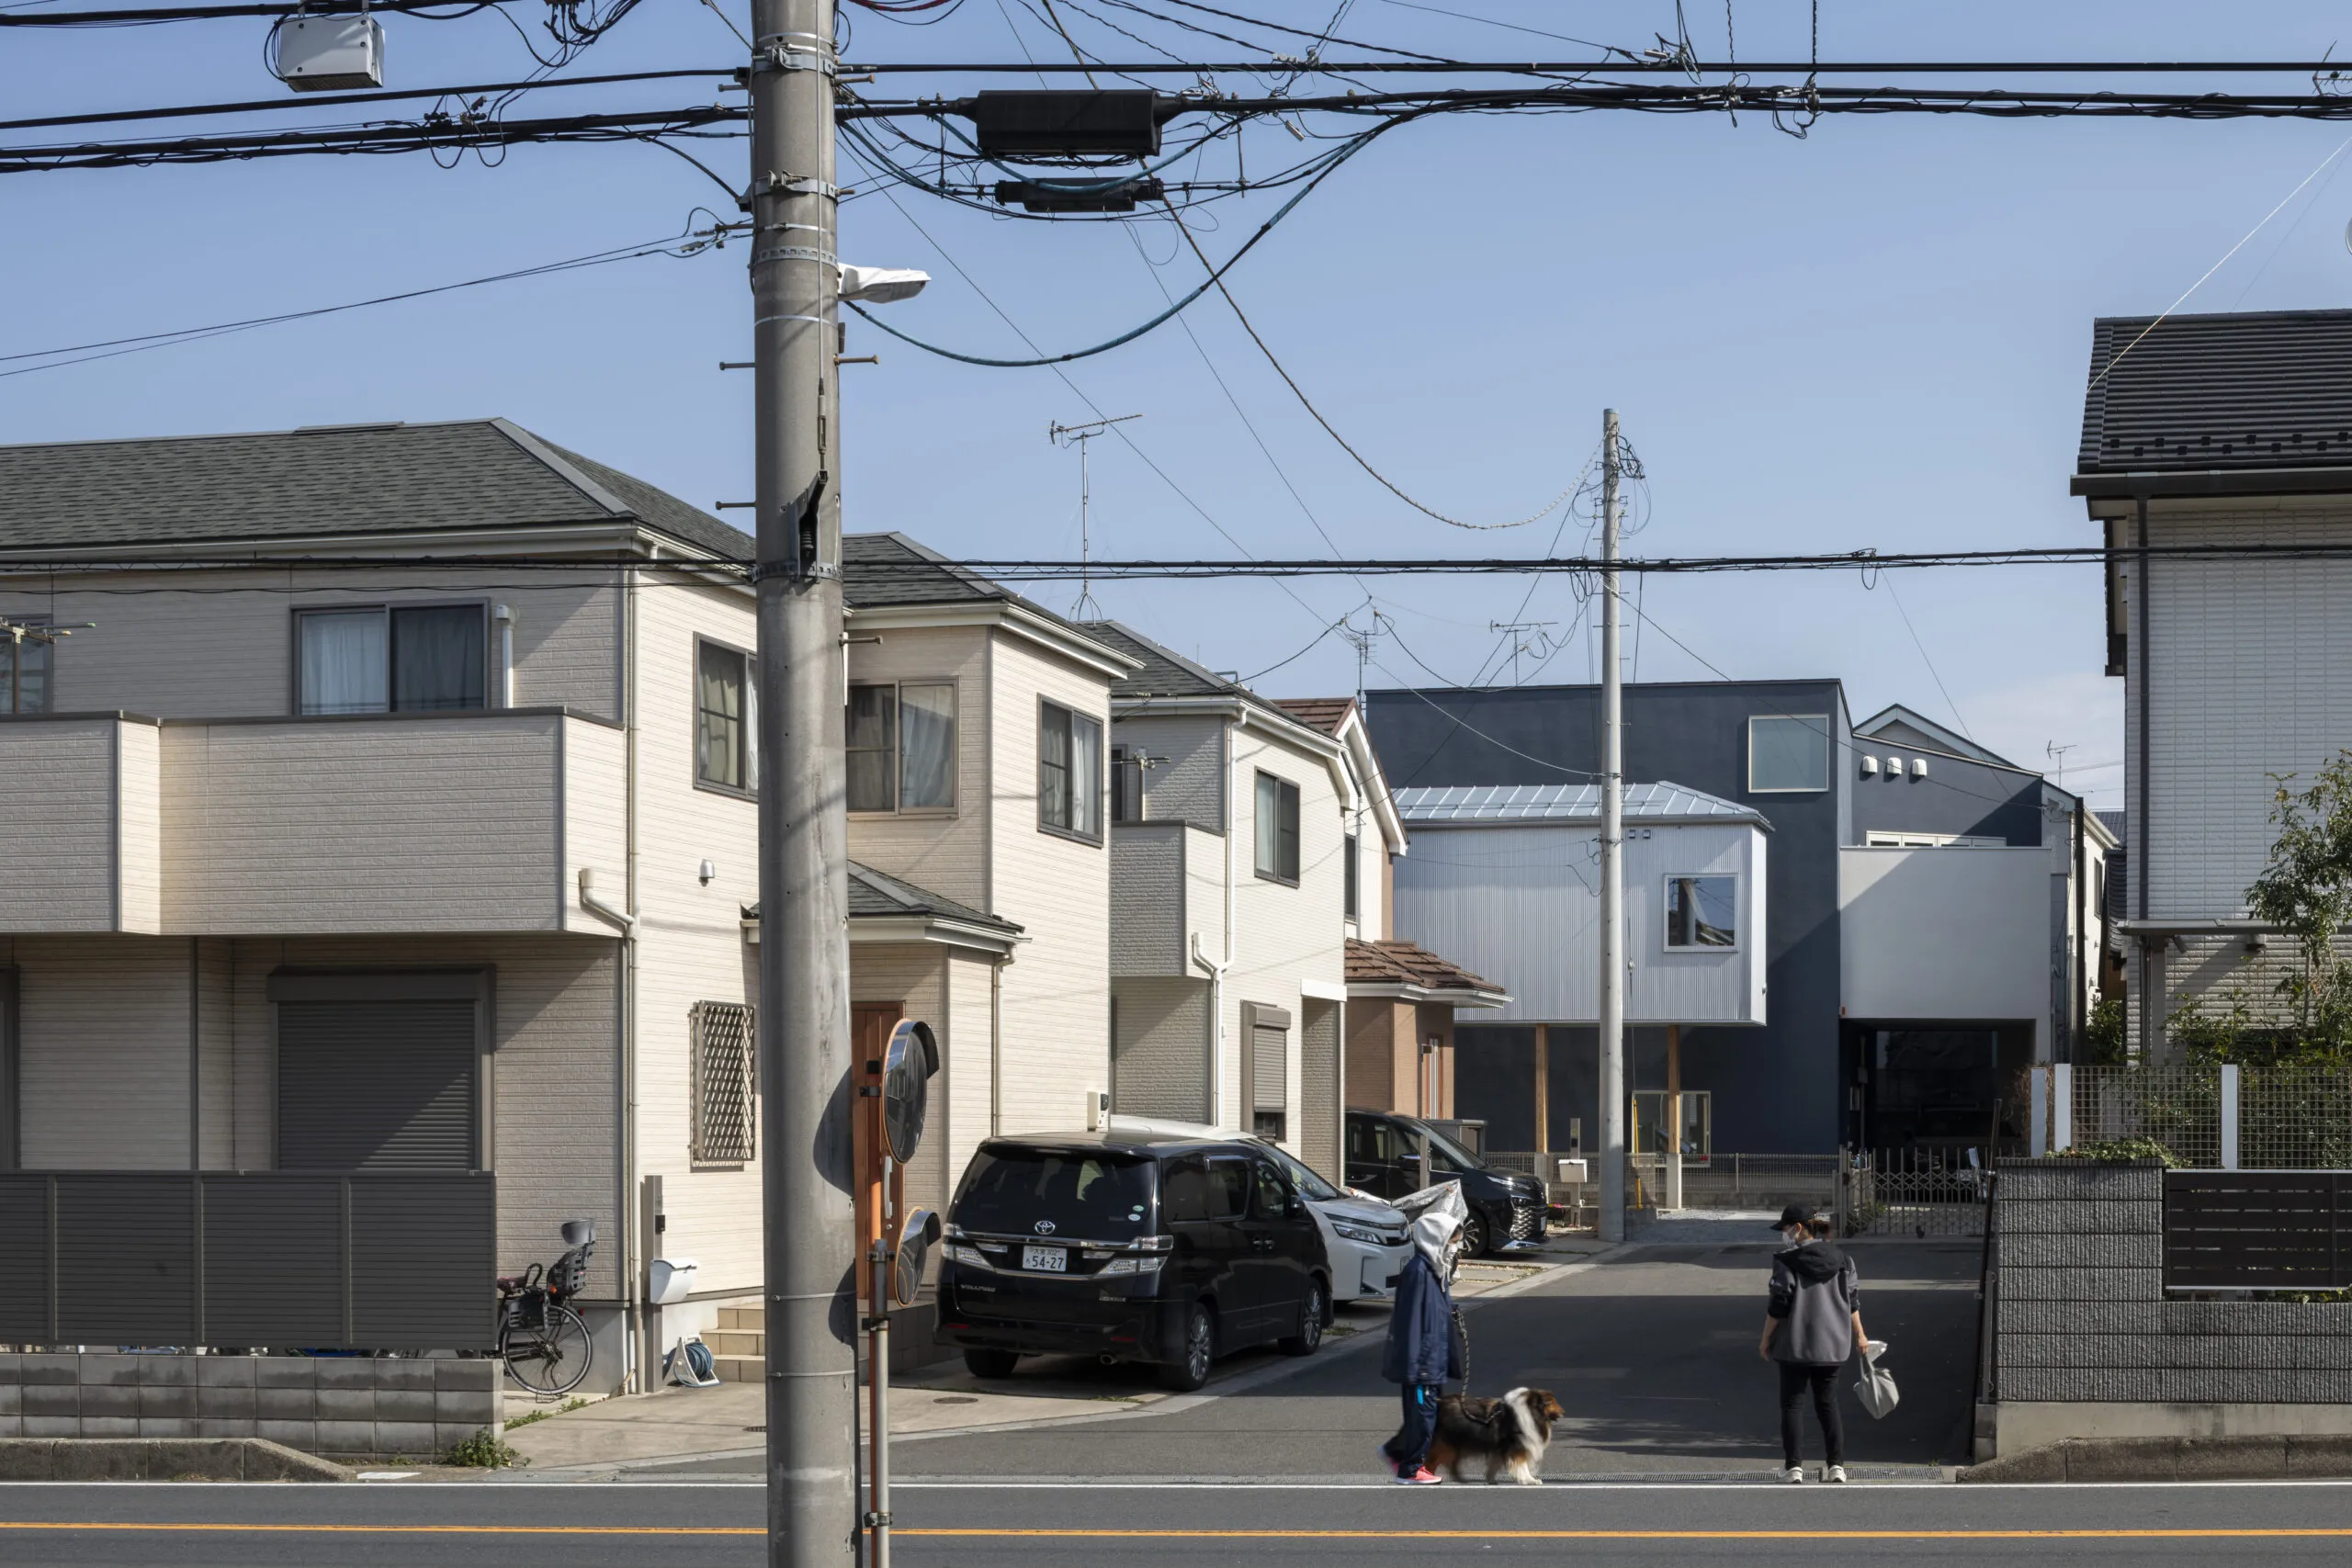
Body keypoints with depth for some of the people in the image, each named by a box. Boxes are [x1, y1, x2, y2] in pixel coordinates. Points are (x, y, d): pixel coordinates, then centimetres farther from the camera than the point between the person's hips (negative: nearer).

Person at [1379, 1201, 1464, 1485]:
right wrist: (1412, 1363, -22)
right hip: (1422, 1361, -10)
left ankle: (1396, 1451, 28)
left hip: (1434, 1361, 10)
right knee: (1421, 1412, -1)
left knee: (1433, 1411, 15)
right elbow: (1411, 1319, -20)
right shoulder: (1418, 1270, -18)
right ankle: (1411, 1469, 9)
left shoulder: (1436, 1269, 12)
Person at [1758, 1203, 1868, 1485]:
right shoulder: (1841, 1260, 3)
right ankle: (1836, 1465, 6)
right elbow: (1853, 1301, 9)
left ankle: (1793, 1466, 4)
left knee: (1791, 1404, 6)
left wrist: (1766, 1339, -1)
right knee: (1828, 1404, 12)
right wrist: (1859, 1335, 20)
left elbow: (1778, 1306, -12)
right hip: (1832, 1344, 5)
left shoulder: (1787, 1263, -13)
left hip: (1795, 1345, -5)